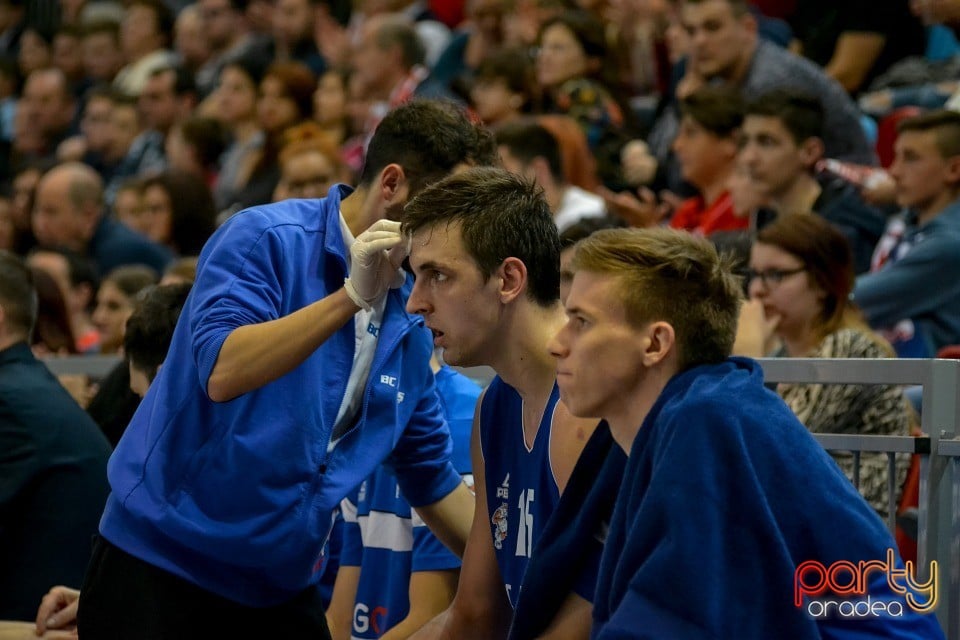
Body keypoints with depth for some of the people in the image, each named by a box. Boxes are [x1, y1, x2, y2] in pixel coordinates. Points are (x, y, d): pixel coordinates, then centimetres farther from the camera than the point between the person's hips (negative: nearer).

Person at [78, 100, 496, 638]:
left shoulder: (411, 322, 7)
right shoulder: (265, 238, -11)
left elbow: (432, 480, 16)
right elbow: (222, 373, -27)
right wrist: (352, 296, -29)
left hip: (280, 591, 6)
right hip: (159, 560, -6)